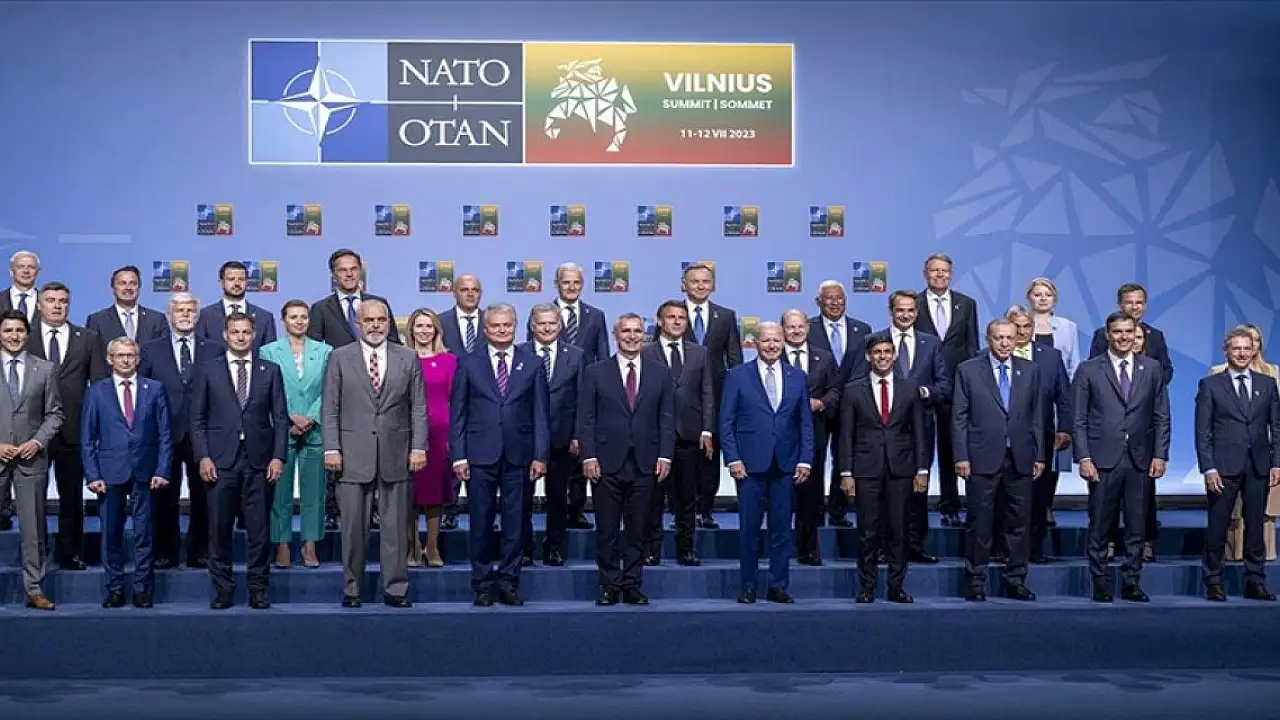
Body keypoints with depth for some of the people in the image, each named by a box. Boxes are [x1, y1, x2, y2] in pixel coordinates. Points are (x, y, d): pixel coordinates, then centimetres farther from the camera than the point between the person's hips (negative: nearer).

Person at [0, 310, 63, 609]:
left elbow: (54, 413, 7)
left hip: (31, 457, 1)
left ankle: (34, 589, 9)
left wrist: (38, 442, -7)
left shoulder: (44, 369, 6)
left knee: (33, 527, 4)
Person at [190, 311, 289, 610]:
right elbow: (197, 418, 6)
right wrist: (203, 457, -5)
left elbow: (280, 418, 8)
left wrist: (278, 456, -2)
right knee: (219, 529, 2)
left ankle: (257, 589, 10)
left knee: (259, 529, 1)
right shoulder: (207, 370, 8)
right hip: (220, 461, 0)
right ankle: (223, 590, 11)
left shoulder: (270, 371, 10)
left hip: (259, 461, 0)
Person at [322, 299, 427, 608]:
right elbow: (329, 408, 4)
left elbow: (418, 407, 7)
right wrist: (331, 448, -4)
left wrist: (419, 447, -2)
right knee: (353, 527, 2)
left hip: (396, 455, 1)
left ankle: (395, 589, 11)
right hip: (354, 455, -1)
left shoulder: (408, 358, 9)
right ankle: (351, 590, 12)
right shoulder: (340, 357, 7)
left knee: (396, 526, 4)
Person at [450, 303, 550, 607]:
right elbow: (457, 413, 4)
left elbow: (541, 413, 5)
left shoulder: (532, 364, 7)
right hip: (480, 455, -1)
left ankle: (509, 581, 13)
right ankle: (482, 582, 12)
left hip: (519, 454, 1)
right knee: (481, 521, 3)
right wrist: (458, 456, -3)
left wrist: (540, 455, -2)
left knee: (515, 521, 4)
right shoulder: (469, 364, 6)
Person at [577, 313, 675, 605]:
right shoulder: (595, 372, 4)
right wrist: (589, 456, -7)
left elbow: (667, 418, 7)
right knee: (607, 530, 3)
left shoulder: (660, 374, 9)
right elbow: (586, 419, 1)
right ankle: (609, 585, 11)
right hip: (607, 463, -1)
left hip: (645, 464, 1)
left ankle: (632, 585, 14)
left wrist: (665, 456, -2)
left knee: (638, 529, 5)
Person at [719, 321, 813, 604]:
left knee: (782, 528, 6)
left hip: (786, 465, 2)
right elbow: (726, 421, 0)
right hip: (750, 464, -2)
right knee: (749, 528, 1)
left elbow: (805, 422, 10)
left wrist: (804, 460, 2)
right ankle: (748, 587, 11)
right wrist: (733, 459, -8)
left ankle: (778, 586, 14)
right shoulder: (737, 376, 2)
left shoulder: (797, 377, 10)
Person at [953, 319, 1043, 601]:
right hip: (982, 459, -2)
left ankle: (1016, 581, 15)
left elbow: (1036, 416, 11)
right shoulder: (968, 370, 1)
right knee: (980, 523, 2)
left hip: (1020, 459, 3)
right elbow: (959, 417, -1)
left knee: (1019, 522, 6)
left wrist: (1039, 456, 7)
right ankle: (976, 581, 11)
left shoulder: (1030, 371, 9)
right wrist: (961, 456, -7)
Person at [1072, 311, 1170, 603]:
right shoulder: (1088, 370, 2)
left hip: (1140, 460, 2)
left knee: (1136, 527, 6)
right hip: (1103, 459, -2)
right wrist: (1083, 458, -8)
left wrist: (1160, 455, 1)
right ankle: (1100, 583, 12)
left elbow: (1161, 417, 9)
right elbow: (1079, 419, 0)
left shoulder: (1152, 369, 9)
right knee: (1099, 526, 2)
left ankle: (1132, 583, 15)